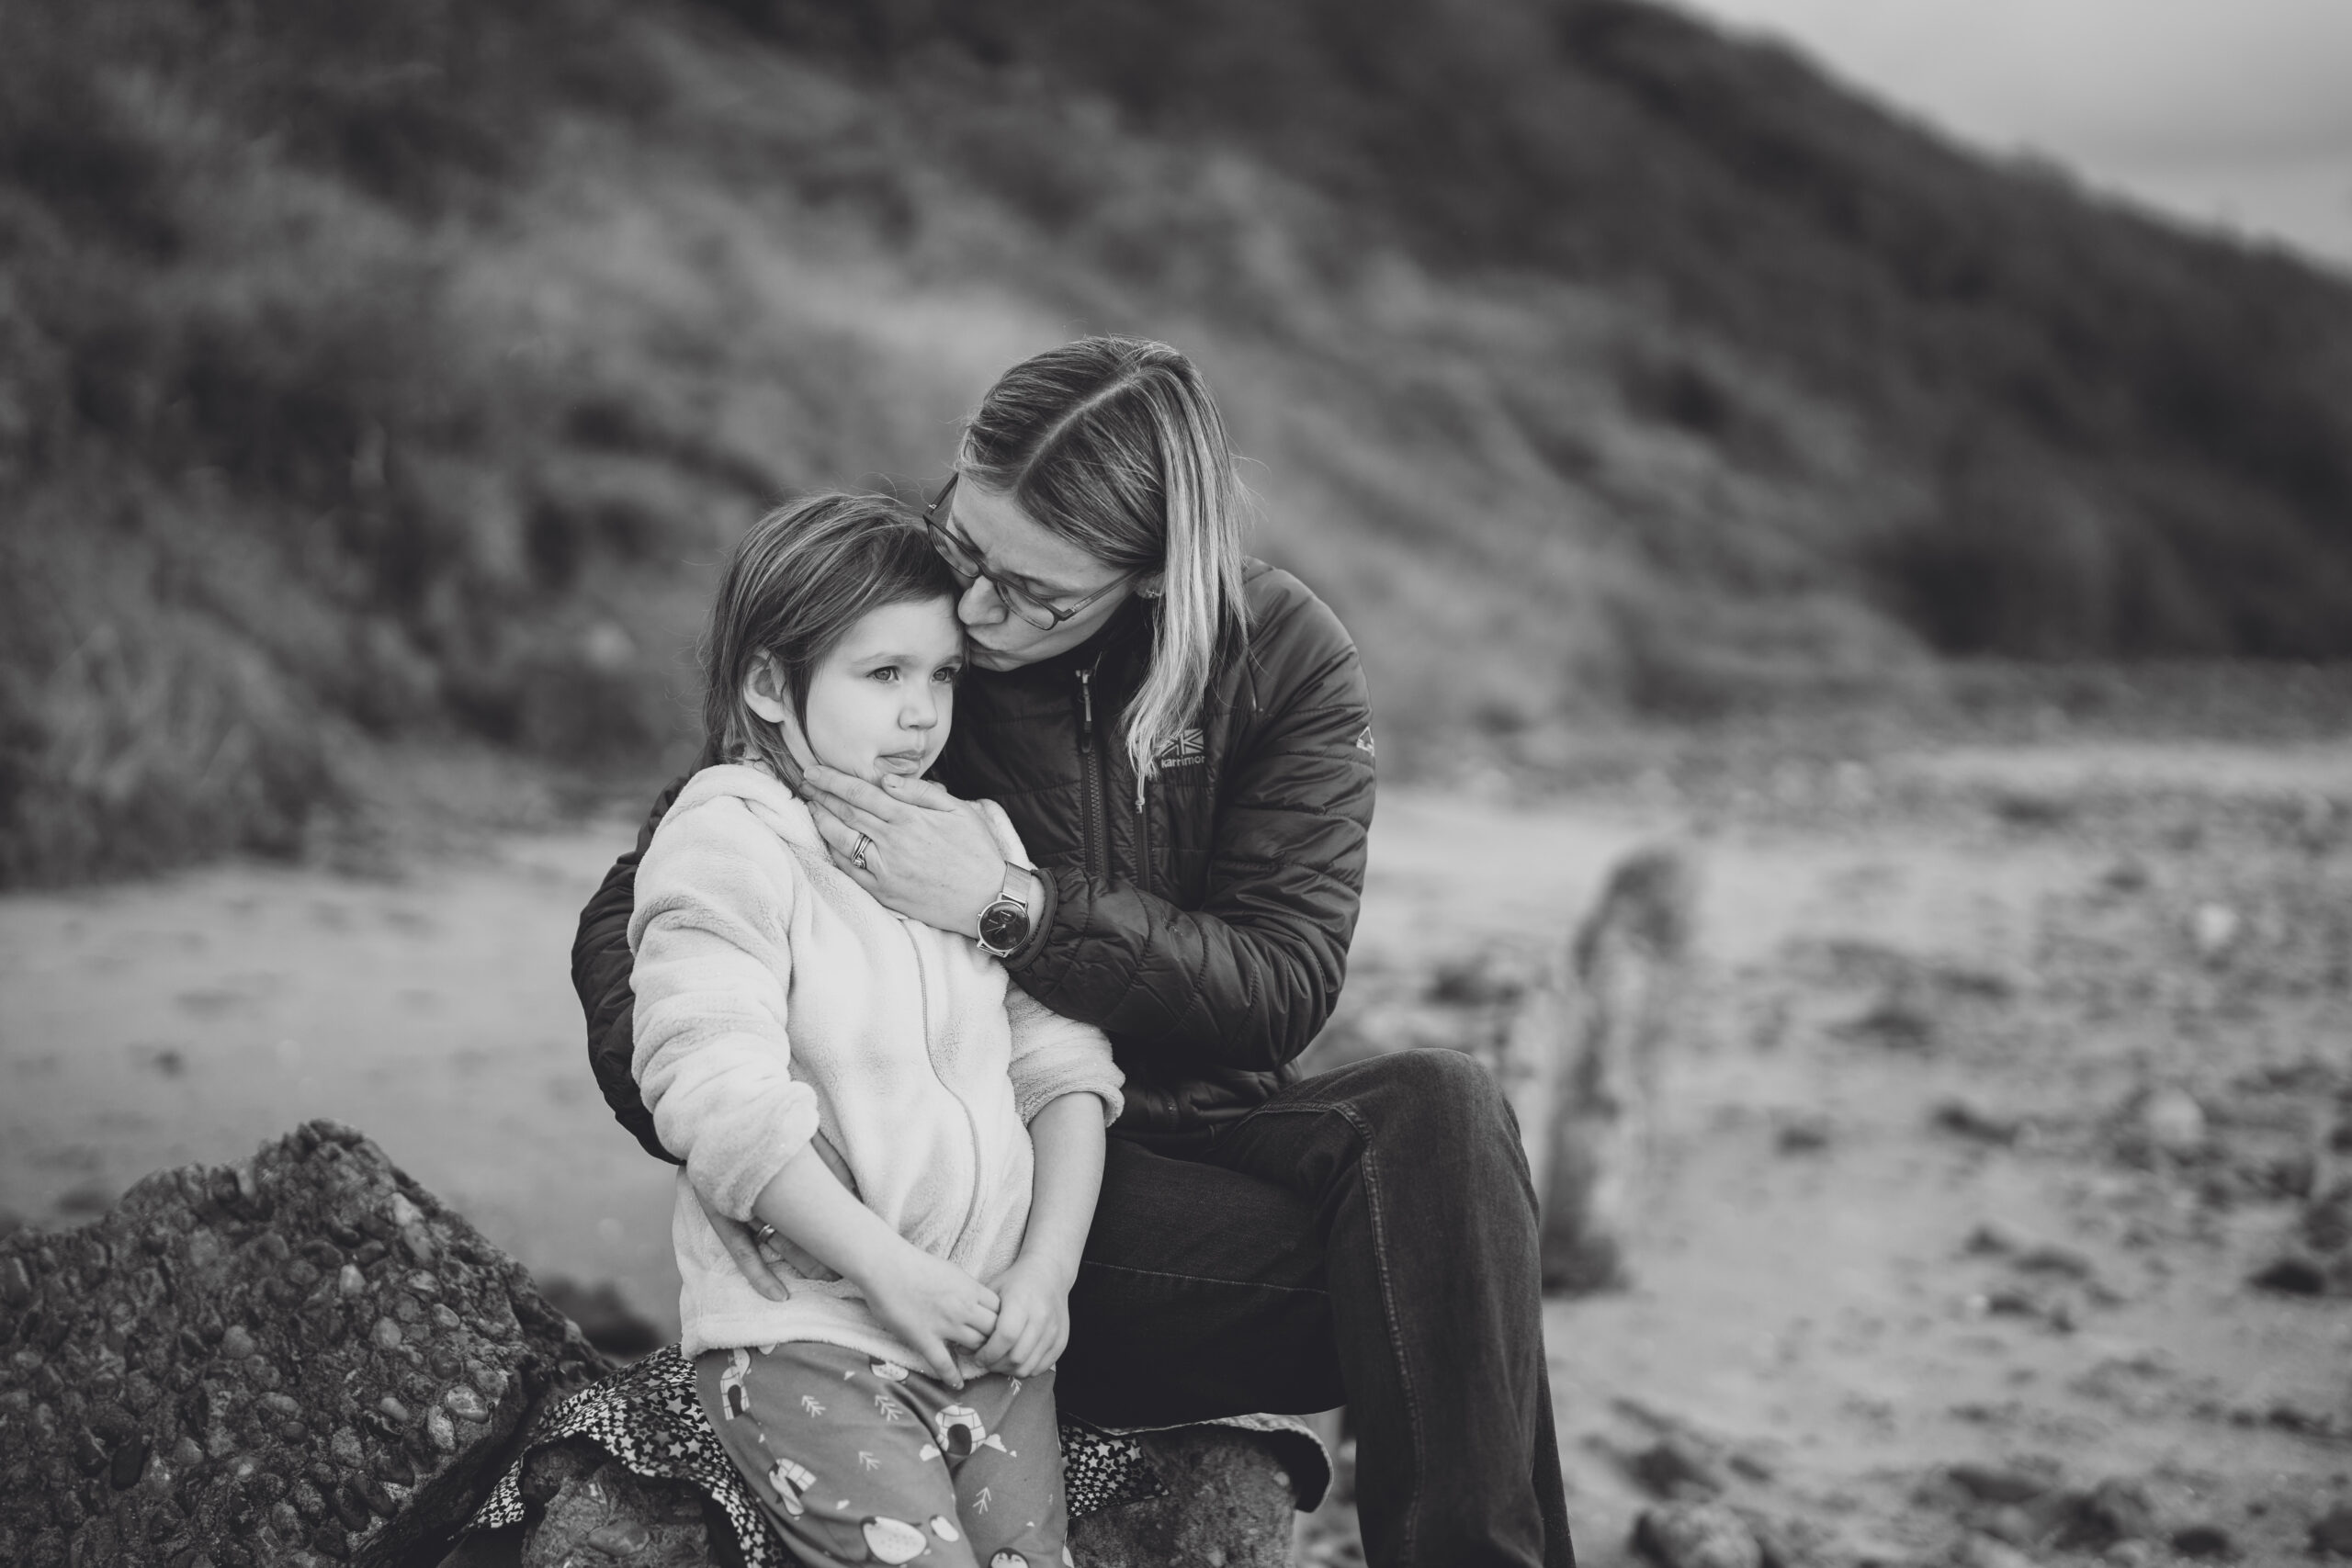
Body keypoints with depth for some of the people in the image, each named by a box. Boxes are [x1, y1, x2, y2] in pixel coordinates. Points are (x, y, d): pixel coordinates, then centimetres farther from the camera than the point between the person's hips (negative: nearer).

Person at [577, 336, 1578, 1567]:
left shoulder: (1282, 658, -3)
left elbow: (1283, 983, -11)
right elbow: (630, 915, -3)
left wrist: (1014, 907, -26)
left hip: (1209, 1133, 3)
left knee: (1439, 1113, -29)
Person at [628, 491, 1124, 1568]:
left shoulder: (977, 842, 14)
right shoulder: (727, 846, -5)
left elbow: (1061, 1065, 11)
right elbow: (720, 1099, -15)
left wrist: (1048, 1268, -3)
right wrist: (892, 1272, -16)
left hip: (992, 1323, 5)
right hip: (803, 1328, -5)